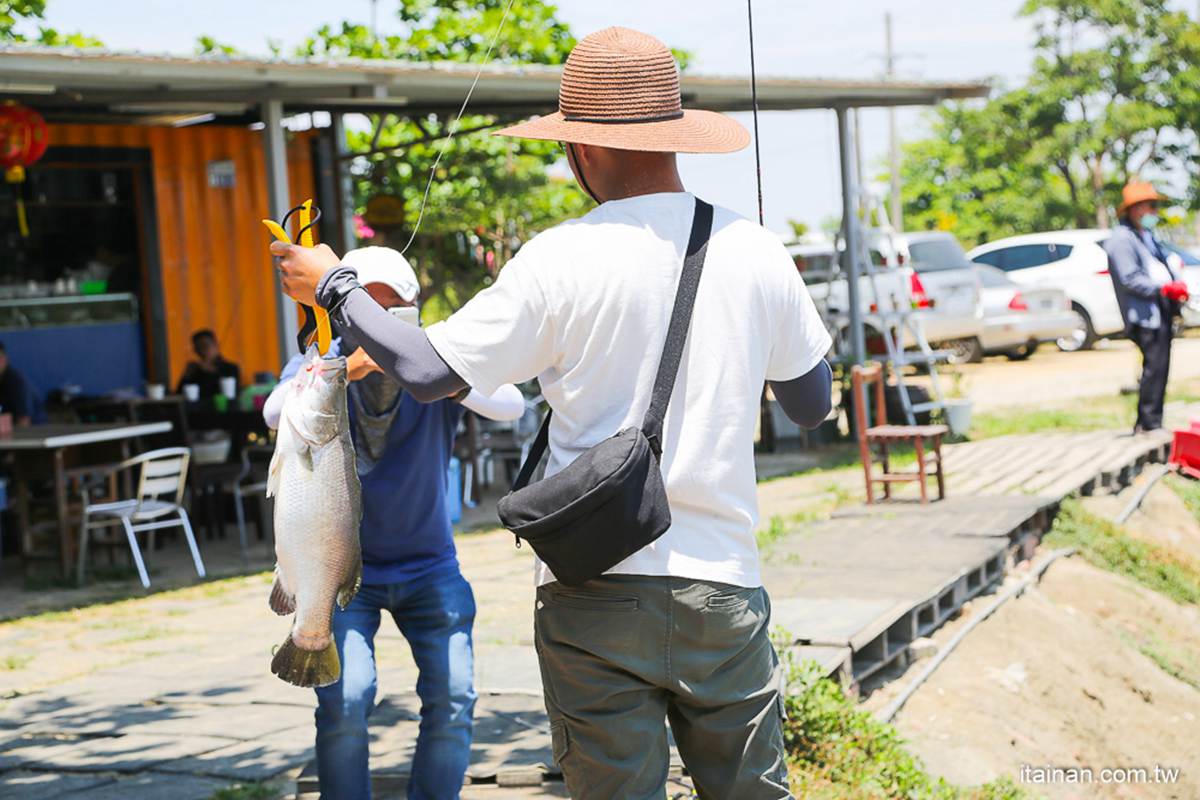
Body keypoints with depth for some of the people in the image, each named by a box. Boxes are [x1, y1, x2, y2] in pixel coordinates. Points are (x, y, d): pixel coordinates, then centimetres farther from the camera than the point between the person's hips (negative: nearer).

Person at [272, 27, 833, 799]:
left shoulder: (561, 261, -10)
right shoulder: (756, 251, 0)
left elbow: (428, 372, -7)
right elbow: (814, 405, 12)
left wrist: (334, 287, 8)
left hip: (595, 595, -2)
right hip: (722, 587, 3)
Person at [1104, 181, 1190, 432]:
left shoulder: (1147, 236, 23)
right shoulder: (1121, 239, -10)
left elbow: (1164, 264, 26)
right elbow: (1130, 279, -17)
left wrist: (1178, 285, 6)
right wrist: (1164, 288, -22)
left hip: (1162, 311, 10)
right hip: (1145, 314, -10)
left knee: (1158, 368, 10)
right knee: (1154, 367, -12)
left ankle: (1148, 422, 16)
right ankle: (1148, 422, -6)